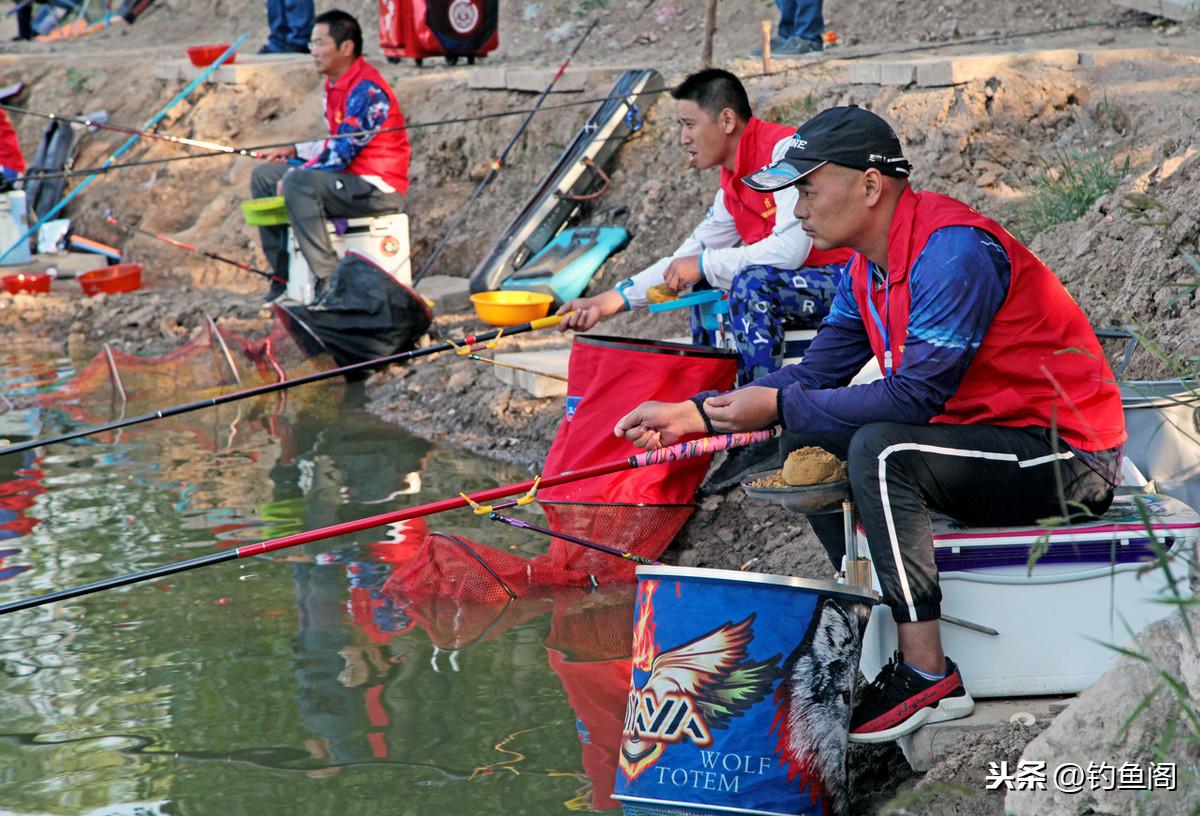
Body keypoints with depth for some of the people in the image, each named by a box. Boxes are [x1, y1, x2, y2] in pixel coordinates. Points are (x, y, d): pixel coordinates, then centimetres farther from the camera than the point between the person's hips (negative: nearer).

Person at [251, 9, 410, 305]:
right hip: (349, 177, 11)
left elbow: (343, 151, -22)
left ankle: (329, 280, -31)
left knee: (298, 183, -33)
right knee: (264, 176, 11)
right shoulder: (334, 85, 13)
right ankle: (282, 276, 10)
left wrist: (291, 176, -17)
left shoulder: (366, 90, -18)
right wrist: (295, 151, 11)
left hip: (378, 188, -11)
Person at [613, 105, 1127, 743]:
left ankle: (927, 675, -23)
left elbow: (916, 395, -27)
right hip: (991, 437, 10)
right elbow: (815, 374, 8)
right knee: (810, 444, 9)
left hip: (1067, 459, -10)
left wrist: (779, 407, -22)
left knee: (879, 449, -30)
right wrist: (695, 414, -2)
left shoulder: (954, 250, -23)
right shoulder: (868, 270, 6)